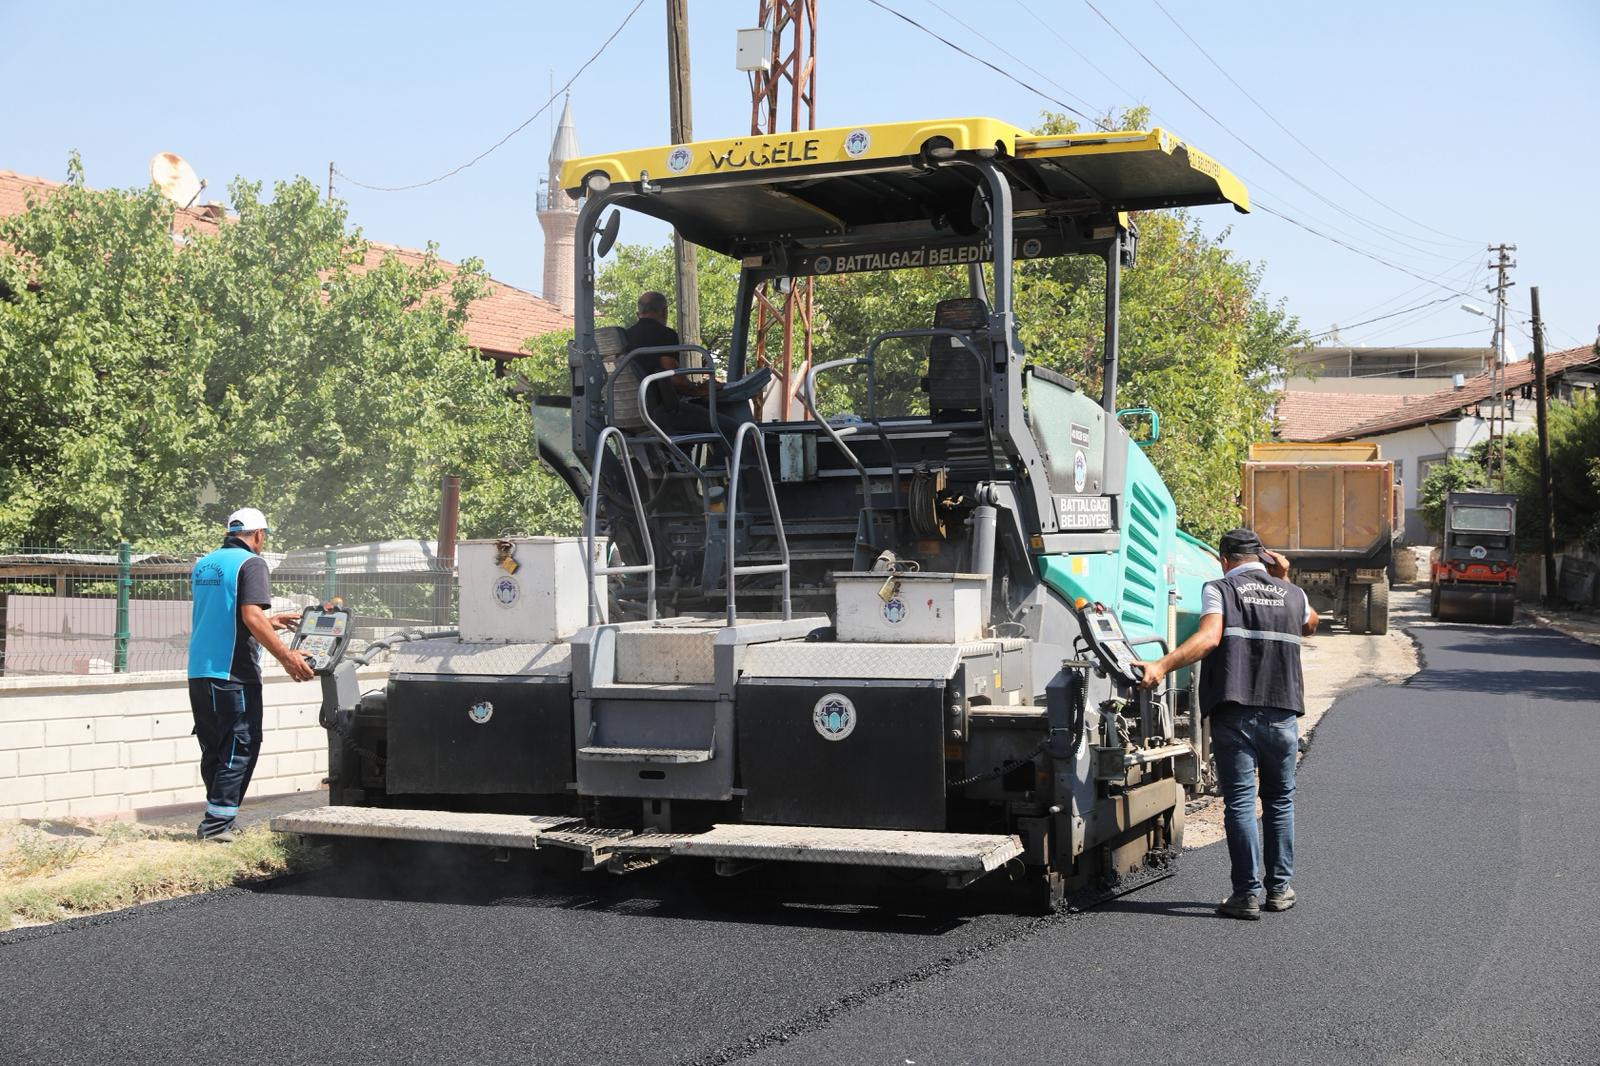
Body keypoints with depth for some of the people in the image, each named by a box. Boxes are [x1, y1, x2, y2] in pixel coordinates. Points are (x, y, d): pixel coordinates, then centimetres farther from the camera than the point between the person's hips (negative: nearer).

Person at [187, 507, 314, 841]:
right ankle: (217, 823, -4)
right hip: (234, 674, -8)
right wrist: (286, 656, -18)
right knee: (240, 748, -1)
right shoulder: (251, 563, -8)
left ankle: (217, 819, 22)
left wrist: (269, 622, 33)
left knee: (213, 748, 16)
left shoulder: (202, 564, 16)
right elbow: (251, 617, -20)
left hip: (199, 672, 8)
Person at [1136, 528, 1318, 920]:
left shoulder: (1219, 589, 1)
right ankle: (1279, 887, 20)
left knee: (1240, 802, -1)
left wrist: (1162, 665, -23)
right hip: (1282, 712, 3)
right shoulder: (1293, 594, 13)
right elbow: (1310, 624, 36)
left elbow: (1209, 637, -16)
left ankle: (1248, 893, -4)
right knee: (1280, 800, 16)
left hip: (1234, 714, -3)